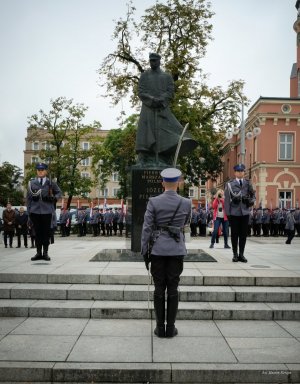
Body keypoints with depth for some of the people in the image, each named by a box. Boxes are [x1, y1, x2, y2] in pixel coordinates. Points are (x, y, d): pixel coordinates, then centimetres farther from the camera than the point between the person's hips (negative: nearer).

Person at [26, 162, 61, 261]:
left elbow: (59, 192, 14)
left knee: (46, 232, 4)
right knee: (37, 232, 5)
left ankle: (45, 253, 11)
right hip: (35, 211, 1)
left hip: (47, 211, 0)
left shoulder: (51, 183, 7)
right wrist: (29, 210, 2)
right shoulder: (31, 183, 8)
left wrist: (53, 198, -7)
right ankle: (38, 253, 11)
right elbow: (28, 197, 8)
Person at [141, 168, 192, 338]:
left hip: (157, 249, 0)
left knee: (159, 289, 8)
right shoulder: (186, 203, -3)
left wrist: (144, 251, 0)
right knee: (173, 289, 8)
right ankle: (171, 328, 13)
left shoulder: (154, 202, -7)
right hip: (177, 250, 1)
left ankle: (160, 328, 13)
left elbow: (147, 228, -7)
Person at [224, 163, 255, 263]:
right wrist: (227, 212, -9)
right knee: (234, 234, 4)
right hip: (234, 212, -3)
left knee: (243, 234, 5)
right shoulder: (230, 184, 0)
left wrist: (251, 200, -11)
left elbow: (253, 195, 12)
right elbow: (227, 199, -4)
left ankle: (241, 254, 14)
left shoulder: (248, 183, 11)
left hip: (245, 212, 3)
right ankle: (235, 254, 13)